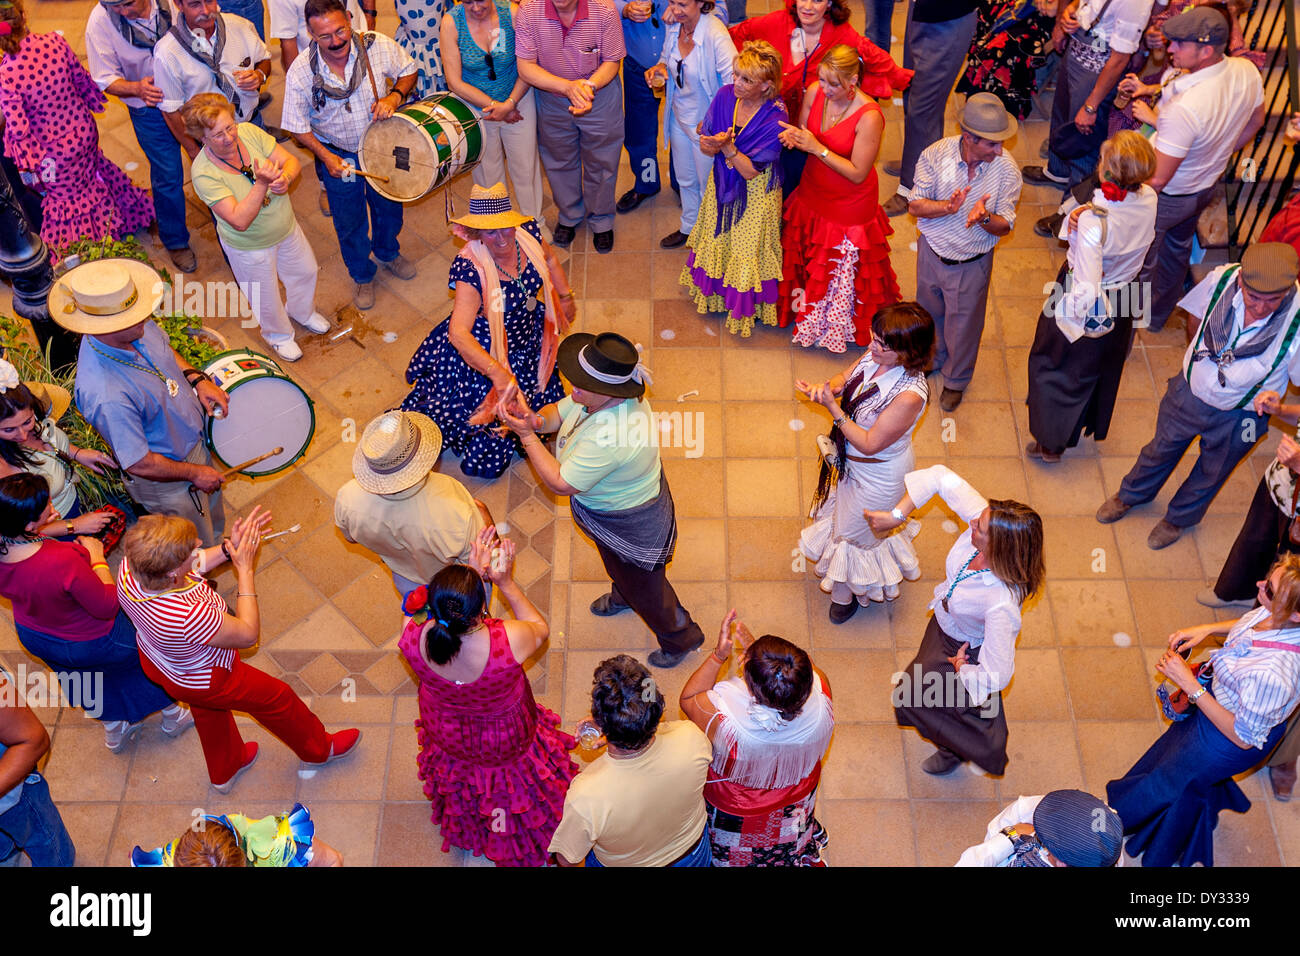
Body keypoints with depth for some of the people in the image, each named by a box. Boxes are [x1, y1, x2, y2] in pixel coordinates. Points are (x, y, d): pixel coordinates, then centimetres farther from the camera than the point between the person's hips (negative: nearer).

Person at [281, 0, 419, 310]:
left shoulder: (378, 46, -26)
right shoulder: (300, 72, -27)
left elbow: (408, 72, -6)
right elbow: (298, 125, -14)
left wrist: (395, 96, -26)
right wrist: (326, 157, -22)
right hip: (339, 155, -2)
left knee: (389, 206, 26)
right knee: (349, 223, 18)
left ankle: (388, 253, 60)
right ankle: (362, 275, 48)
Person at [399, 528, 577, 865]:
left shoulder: (413, 637, -37)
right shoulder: (509, 641, -46)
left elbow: (440, 611, -9)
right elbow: (540, 629, -18)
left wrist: (474, 572, -11)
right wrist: (506, 582, -19)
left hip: (447, 737, 3)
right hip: (507, 742, -3)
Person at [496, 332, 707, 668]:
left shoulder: (606, 438, -47)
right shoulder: (601, 395, -21)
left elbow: (560, 483, -34)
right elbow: (560, 411, -4)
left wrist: (525, 434, -32)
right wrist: (535, 419, -27)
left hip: (631, 524, -8)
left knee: (644, 588, 20)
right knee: (618, 567, 39)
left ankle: (680, 638, 48)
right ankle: (623, 597, 71)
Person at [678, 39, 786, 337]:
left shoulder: (775, 118, -29)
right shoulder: (725, 96, -14)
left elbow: (751, 171, -25)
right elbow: (705, 145, -7)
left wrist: (727, 147, -38)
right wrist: (716, 146, -31)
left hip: (755, 193, -5)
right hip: (722, 184, 5)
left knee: (747, 251, 11)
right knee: (717, 242, 24)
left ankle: (745, 310, 35)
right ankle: (715, 291, 50)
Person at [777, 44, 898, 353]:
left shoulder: (869, 117, -30)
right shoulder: (815, 92, -13)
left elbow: (858, 173, -24)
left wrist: (817, 148, -30)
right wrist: (793, 138, -22)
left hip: (849, 207, -5)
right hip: (813, 194, 6)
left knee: (840, 270, 13)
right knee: (806, 259, 23)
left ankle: (835, 327, 39)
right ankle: (807, 310, 51)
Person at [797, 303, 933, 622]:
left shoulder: (909, 395, -40)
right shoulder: (876, 357, -19)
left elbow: (870, 444, -32)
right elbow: (846, 377, -1)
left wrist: (832, 407, -34)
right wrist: (828, 387, -25)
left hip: (878, 474, -7)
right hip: (851, 462, 7)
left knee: (856, 530, 19)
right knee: (842, 509, 32)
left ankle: (847, 593, 50)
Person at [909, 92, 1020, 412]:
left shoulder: (1007, 170, -22)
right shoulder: (936, 154, -20)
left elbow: (1005, 226, -14)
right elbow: (915, 205, -13)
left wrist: (984, 218, -38)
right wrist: (948, 207, -33)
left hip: (972, 263, -1)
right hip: (932, 252, 2)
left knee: (963, 323, 17)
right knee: (930, 312, 26)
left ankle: (956, 379, 45)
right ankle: (932, 358, 58)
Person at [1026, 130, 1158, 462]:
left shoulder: (1094, 220, -39)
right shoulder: (1149, 200, -19)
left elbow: (1087, 290, -39)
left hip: (1088, 309, -6)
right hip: (1124, 301, 6)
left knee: (1055, 366, 21)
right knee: (1104, 366, 31)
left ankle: (1052, 442, 41)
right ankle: (1091, 424, 58)